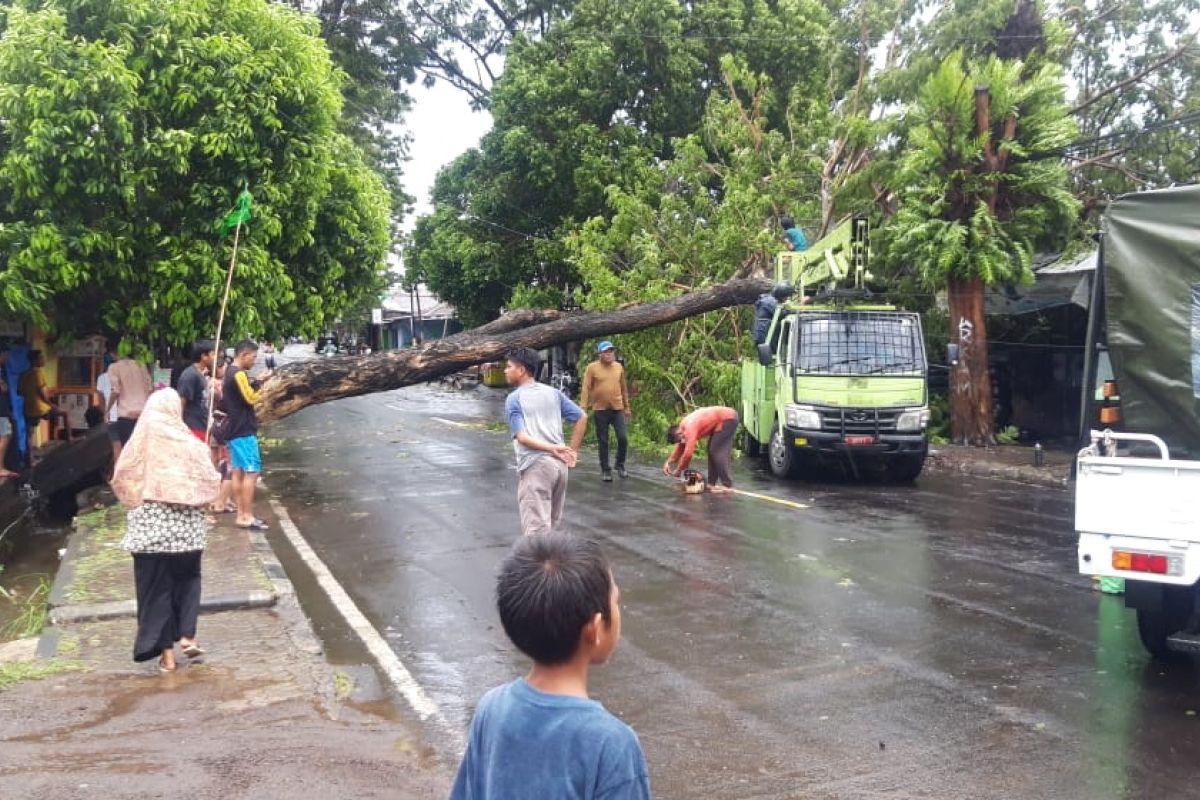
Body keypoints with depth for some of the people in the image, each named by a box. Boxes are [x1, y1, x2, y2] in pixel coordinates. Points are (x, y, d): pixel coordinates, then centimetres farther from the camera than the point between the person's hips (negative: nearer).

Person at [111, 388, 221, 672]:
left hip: (150, 524, -1)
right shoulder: (190, 443, -5)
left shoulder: (140, 441, -5)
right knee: (187, 578, 20)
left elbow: (121, 481, 1)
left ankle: (166, 652, 9)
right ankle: (187, 635, 10)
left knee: (156, 585, 7)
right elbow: (210, 481, -3)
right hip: (187, 524, 1)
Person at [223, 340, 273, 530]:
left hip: (234, 430, 10)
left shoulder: (229, 372, 16)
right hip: (244, 431, -10)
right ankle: (247, 517, -10)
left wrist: (257, 382, 5)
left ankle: (241, 515, 12)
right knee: (252, 472, -9)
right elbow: (251, 398, -17)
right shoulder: (239, 374, -15)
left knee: (238, 472, 10)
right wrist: (260, 381, -7)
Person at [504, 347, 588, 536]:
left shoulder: (514, 399, -3)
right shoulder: (553, 393, 11)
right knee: (551, 524, 19)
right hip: (559, 464, 6)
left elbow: (521, 437, -15)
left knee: (536, 529, -7)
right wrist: (573, 451, 8)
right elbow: (582, 418, 8)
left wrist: (551, 448, -15)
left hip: (535, 466, -6)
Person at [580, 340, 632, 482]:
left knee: (623, 438, -4)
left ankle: (620, 465, 18)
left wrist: (627, 407, 16)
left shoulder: (619, 367, 7)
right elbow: (586, 389, -7)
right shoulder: (592, 368, -5)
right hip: (600, 410, -2)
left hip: (618, 409, 3)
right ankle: (605, 470, 15)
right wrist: (583, 408, -15)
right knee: (603, 441, 4)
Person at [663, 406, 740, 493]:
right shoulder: (683, 427, 6)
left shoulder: (690, 428, -24)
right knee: (713, 450, 11)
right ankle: (712, 483, 12)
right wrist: (669, 462, 8)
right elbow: (680, 448, 17)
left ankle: (727, 485, -12)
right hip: (724, 419, 10)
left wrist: (679, 470, -15)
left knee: (717, 451, -11)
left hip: (728, 418, -10)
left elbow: (688, 452, -26)